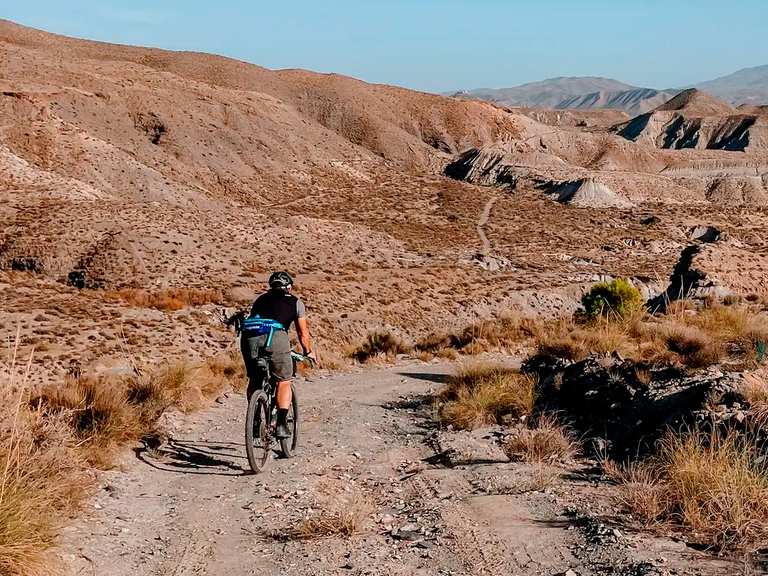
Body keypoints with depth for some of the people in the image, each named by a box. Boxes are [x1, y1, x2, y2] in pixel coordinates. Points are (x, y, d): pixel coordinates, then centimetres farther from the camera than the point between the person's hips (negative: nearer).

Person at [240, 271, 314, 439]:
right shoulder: (296, 302, 25)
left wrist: (255, 344, 51)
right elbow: (303, 333, 27)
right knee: (284, 381, 13)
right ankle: (281, 424, 3)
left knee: (254, 380, 22)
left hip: (250, 337, 3)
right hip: (275, 338, -3)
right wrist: (308, 352, 43)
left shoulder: (261, 299, 33)